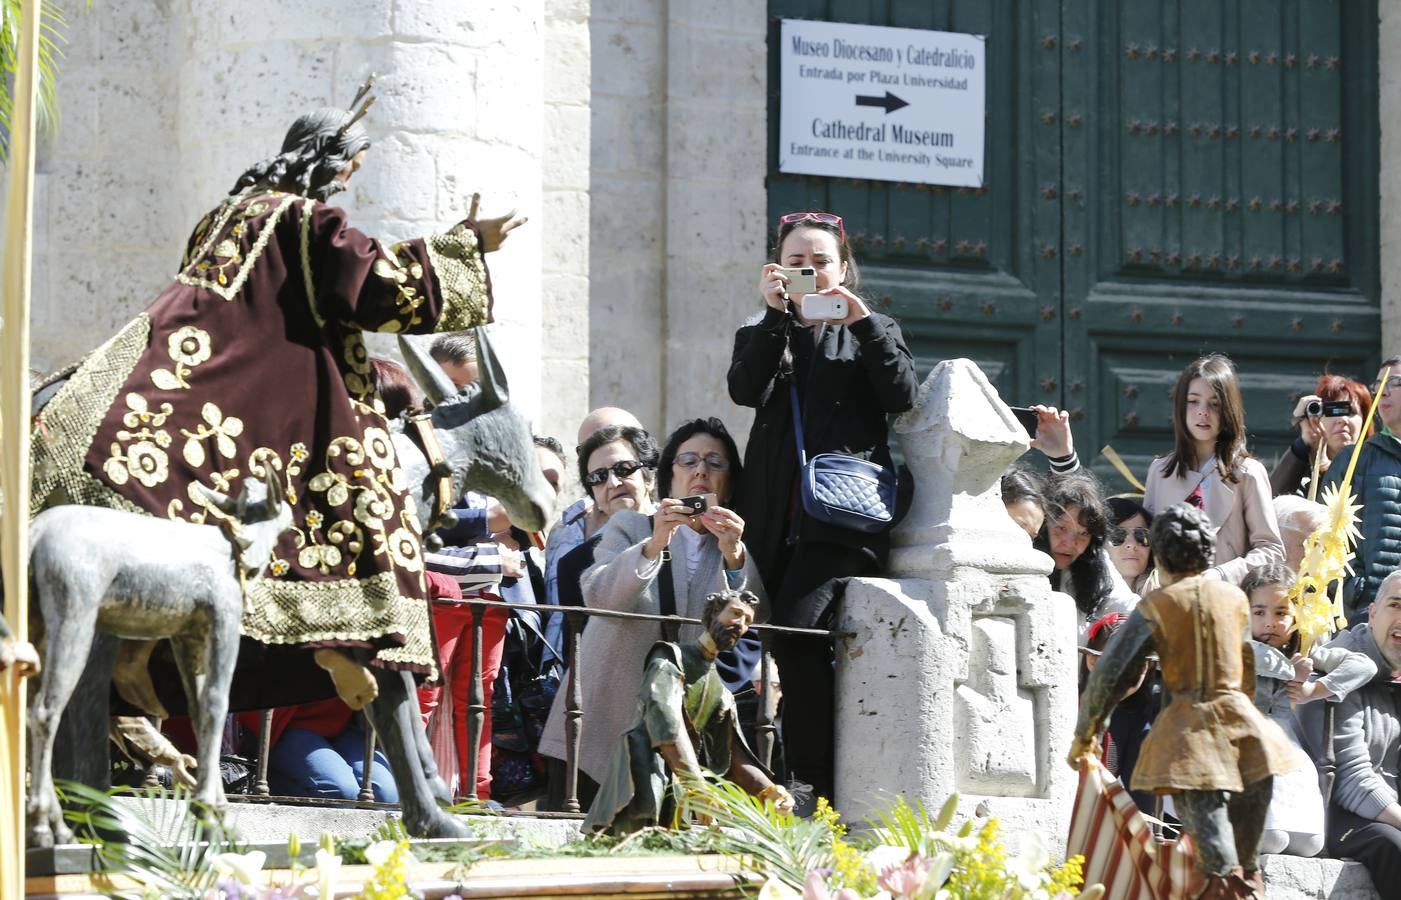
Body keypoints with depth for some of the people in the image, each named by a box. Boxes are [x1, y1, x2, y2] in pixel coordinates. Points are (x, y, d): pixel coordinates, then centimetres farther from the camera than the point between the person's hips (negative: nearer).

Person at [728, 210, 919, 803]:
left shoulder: (868, 333, 15)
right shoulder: (763, 336, 20)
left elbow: (901, 396, -3)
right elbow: (746, 390, -1)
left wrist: (864, 324, -9)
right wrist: (775, 314, -8)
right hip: (777, 518, 4)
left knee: (798, 628, -22)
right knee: (786, 642, -1)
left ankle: (816, 781, -21)